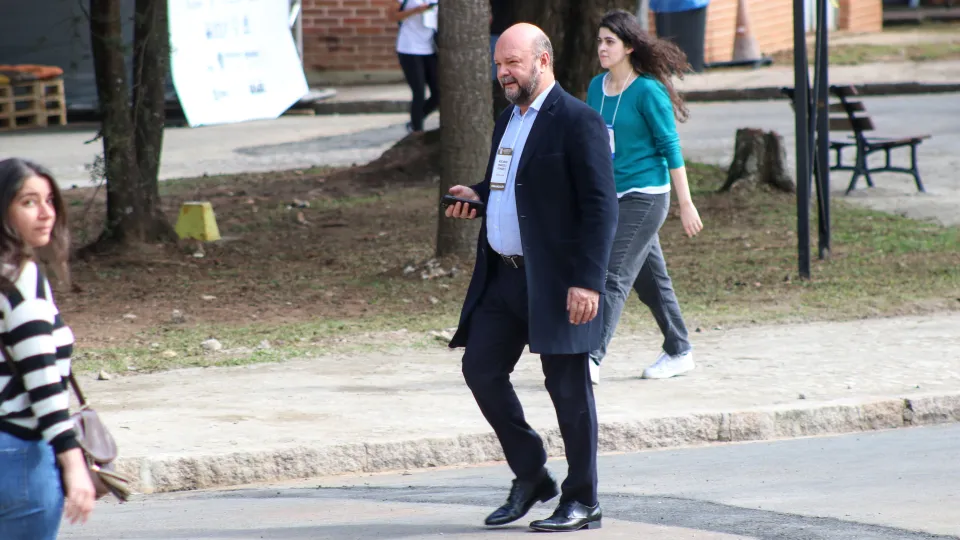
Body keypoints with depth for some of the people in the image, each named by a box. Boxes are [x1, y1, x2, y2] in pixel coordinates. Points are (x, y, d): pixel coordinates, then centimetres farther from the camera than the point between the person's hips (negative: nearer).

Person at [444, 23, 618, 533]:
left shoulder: (578, 122, -12)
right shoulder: (508, 120, 15)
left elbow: (600, 207, -16)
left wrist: (588, 281, -22)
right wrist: (480, 195, 6)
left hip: (556, 280, -8)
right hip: (503, 275, 8)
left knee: (568, 387, 0)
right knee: (481, 369, 6)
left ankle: (582, 502, 9)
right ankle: (530, 476, 19)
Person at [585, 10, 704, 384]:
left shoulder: (647, 91, -13)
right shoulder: (597, 87, 7)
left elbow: (670, 147, -11)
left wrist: (685, 203, -11)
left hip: (645, 195, -7)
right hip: (611, 196, 7)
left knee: (614, 276, -15)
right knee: (649, 279, 15)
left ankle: (592, 358, -20)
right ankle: (678, 352, 27)